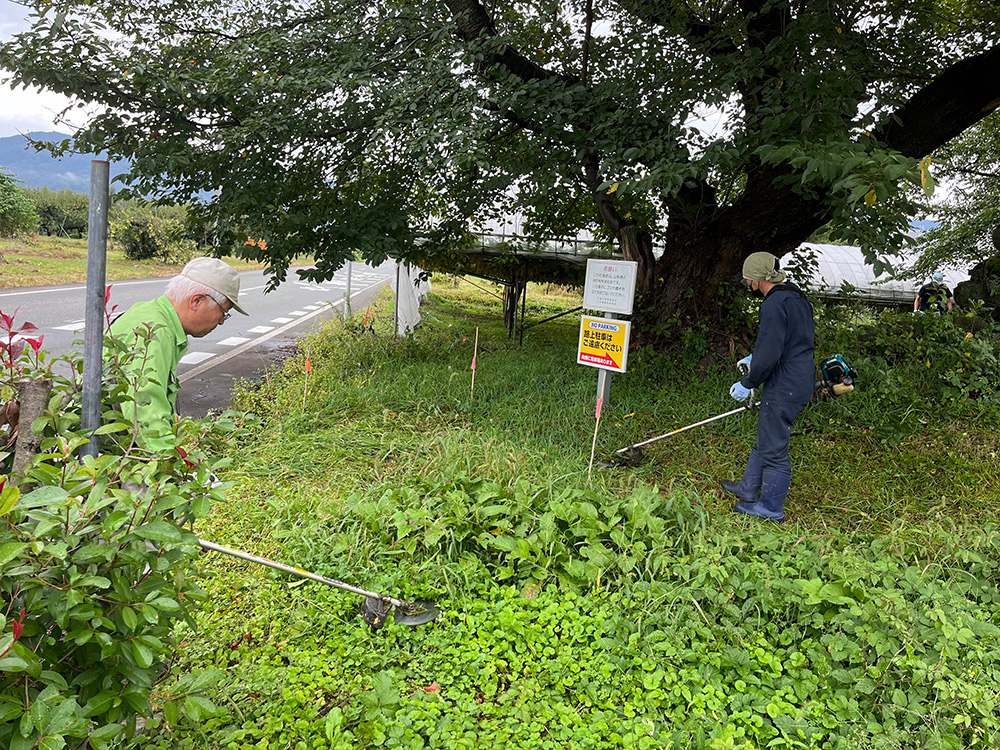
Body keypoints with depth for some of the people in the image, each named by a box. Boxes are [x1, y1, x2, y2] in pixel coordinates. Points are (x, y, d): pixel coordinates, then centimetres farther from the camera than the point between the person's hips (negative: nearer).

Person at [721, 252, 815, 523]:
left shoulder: (774, 305, -21)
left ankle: (771, 508, 13)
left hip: (784, 389, -11)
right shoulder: (797, 298, 12)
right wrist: (755, 357, 27)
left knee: (773, 448, 1)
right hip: (801, 382, 11)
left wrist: (747, 383, -11)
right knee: (765, 438, 21)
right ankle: (748, 489, 35)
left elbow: (769, 356, -25)